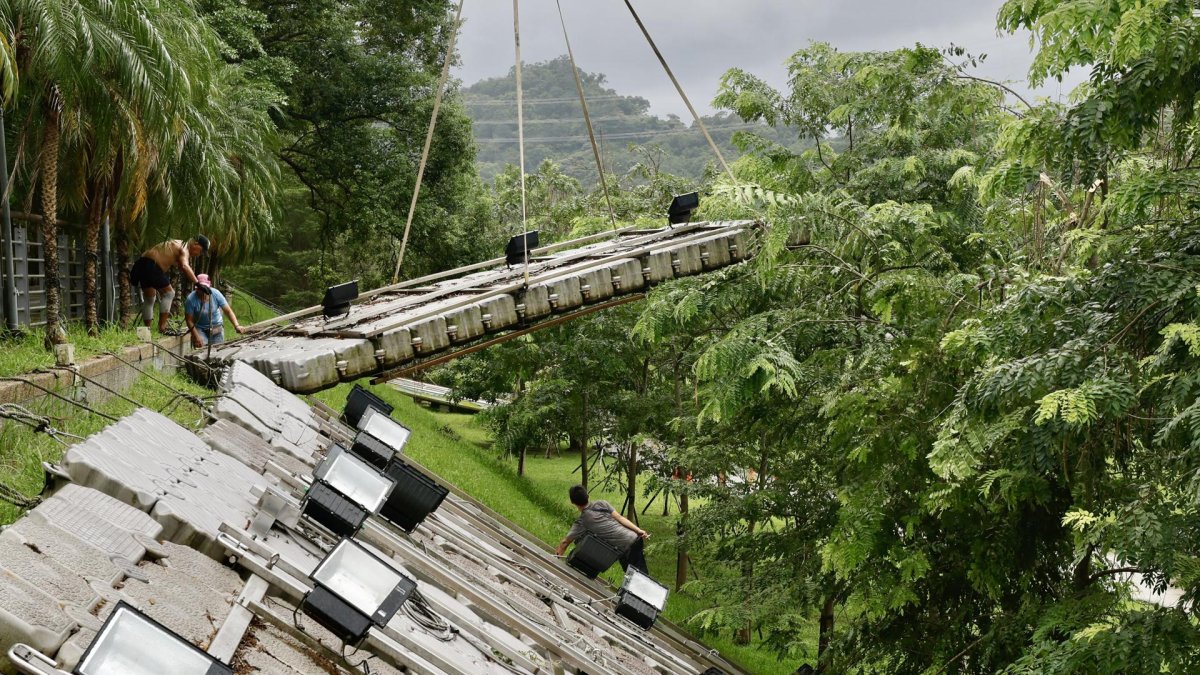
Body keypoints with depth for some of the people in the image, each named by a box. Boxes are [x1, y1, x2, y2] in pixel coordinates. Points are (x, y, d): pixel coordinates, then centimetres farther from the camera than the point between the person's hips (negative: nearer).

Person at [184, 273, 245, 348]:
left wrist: (236, 326, -31)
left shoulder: (216, 294, -18)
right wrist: (196, 337, -23)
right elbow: (189, 320, -15)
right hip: (200, 329, -2)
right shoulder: (191, 299, -22)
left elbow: (228, 311, -17)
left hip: (216, 327, 2)